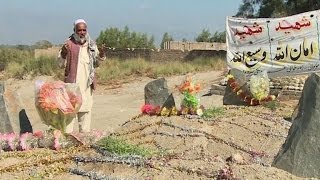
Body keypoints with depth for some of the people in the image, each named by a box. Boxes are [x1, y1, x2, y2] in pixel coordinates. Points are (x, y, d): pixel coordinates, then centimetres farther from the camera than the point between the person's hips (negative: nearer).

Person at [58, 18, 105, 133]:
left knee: (86, 110, 12)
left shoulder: (92, 44, 9)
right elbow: (61, 64, -4)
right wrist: (63, 54, -22)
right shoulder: (69, 44, -4)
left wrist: (100, 57, -2)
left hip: (87, 83, 5)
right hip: (72, 83, -4)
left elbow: (95, 64, 17)